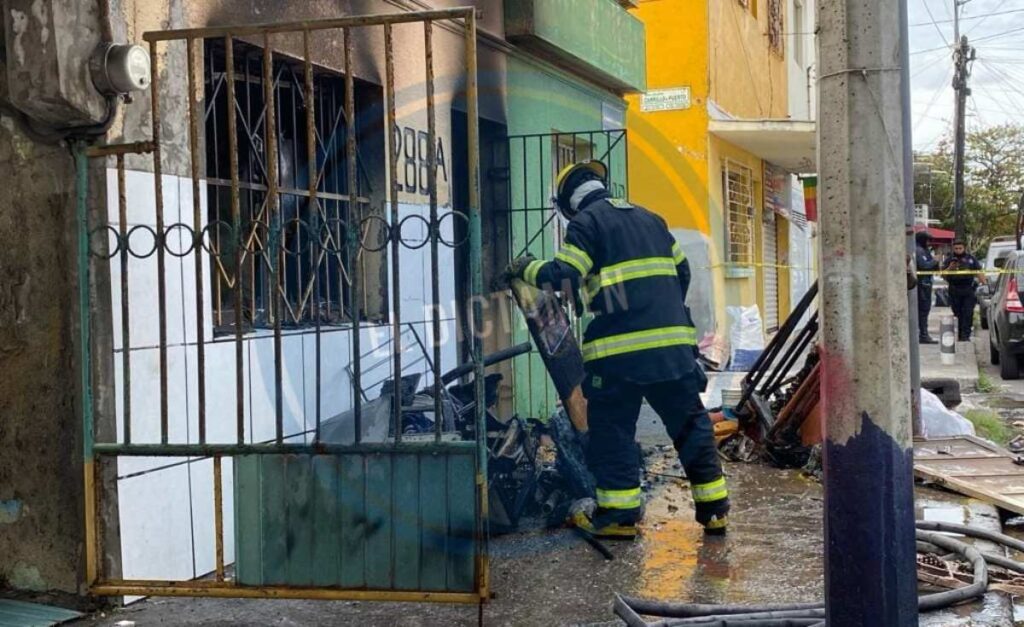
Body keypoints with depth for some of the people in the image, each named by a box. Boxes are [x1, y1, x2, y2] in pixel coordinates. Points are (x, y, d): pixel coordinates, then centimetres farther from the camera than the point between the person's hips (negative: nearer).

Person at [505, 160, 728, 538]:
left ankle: (618, 514, 2)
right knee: (690, 423, 10)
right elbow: (682, 272, 25)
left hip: (621, 348, -6)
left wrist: (527, 269, 7)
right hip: (674, 343, 6)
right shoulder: (650, 219, 21)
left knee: (613, 429, 3)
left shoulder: (586, 223, 0)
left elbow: (564, 277, -11)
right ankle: (714, 508, 12)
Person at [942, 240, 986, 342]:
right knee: (958, 314, 4)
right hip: (954, 290, 1)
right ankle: (959, 335, 12)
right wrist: (950, 268, -10)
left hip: (968, 290, -1)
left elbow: (979, 272, 11)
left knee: (968, 313, -8)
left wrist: (984, 283, 0)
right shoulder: (950, 260, 10)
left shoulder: (971, 259, 11)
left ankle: (965, 335, -9)